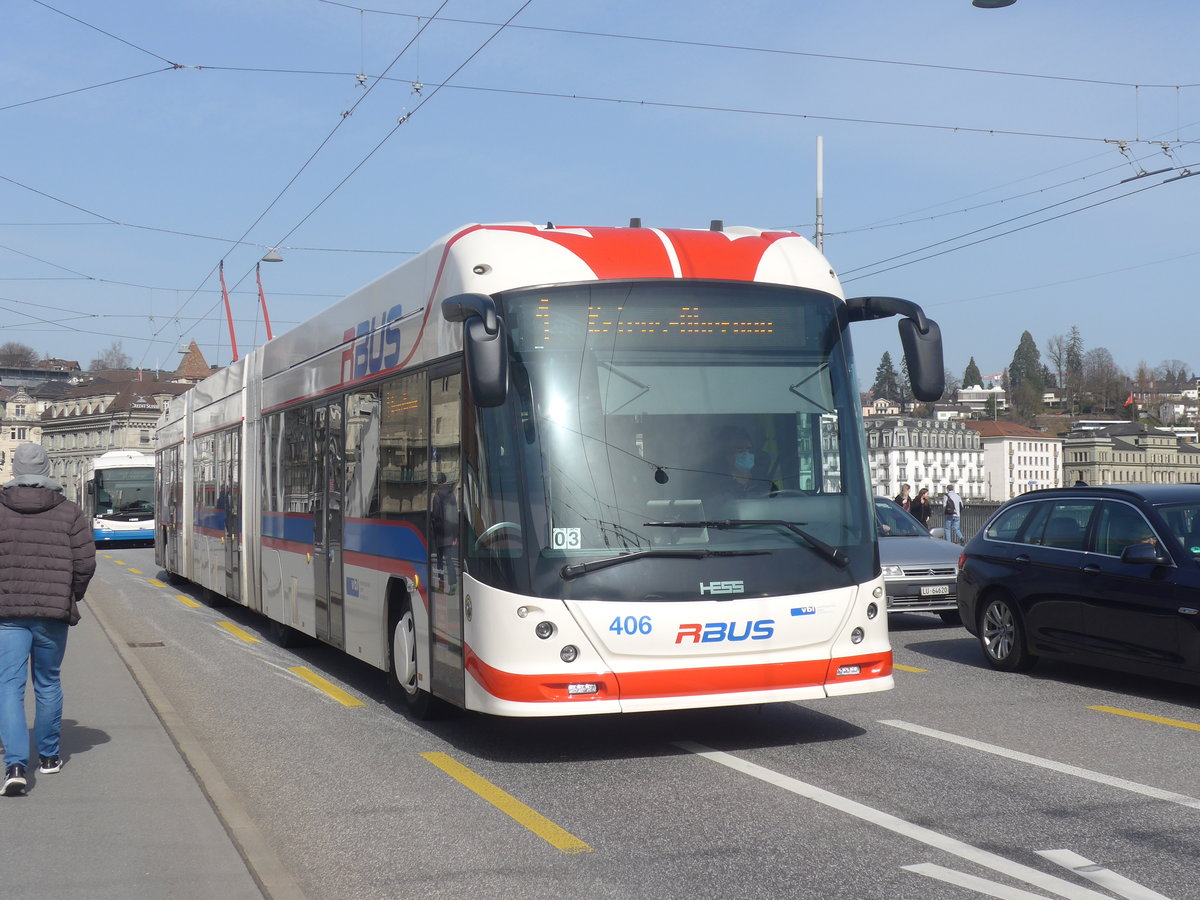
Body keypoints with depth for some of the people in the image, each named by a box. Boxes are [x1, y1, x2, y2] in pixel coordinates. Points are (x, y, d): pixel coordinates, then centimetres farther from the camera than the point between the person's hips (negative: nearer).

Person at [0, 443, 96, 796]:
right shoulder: (69, 512, 0)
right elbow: (85, 563, -3)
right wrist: (72, 598, 14)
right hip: (54, 612, 1)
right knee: (48, 683, 16)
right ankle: (49, 756, 28)